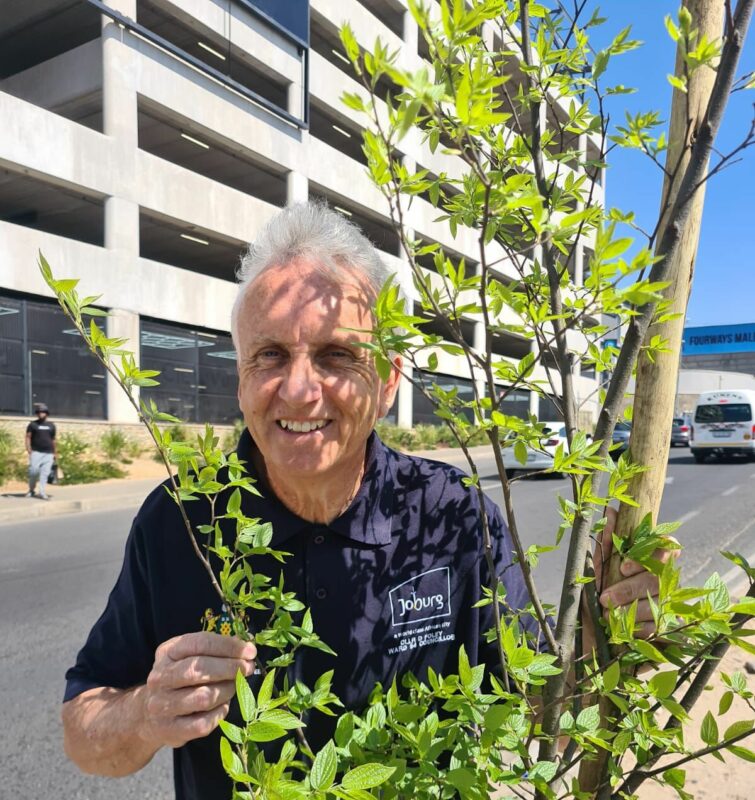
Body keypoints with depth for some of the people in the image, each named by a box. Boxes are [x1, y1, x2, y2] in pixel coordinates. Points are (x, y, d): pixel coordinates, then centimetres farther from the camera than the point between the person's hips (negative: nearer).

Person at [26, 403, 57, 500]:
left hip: (48, 453, 2)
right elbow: (28, 437, 0)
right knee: (34, 472, -7)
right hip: (36, 452, -2)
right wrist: (29, 451, -12)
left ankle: (42, 493, -4)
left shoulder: (51, 425, 14)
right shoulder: (33, 424, 5)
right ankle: (31, 490, 14)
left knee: (45, 473, -4)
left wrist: (55, 453, 15)